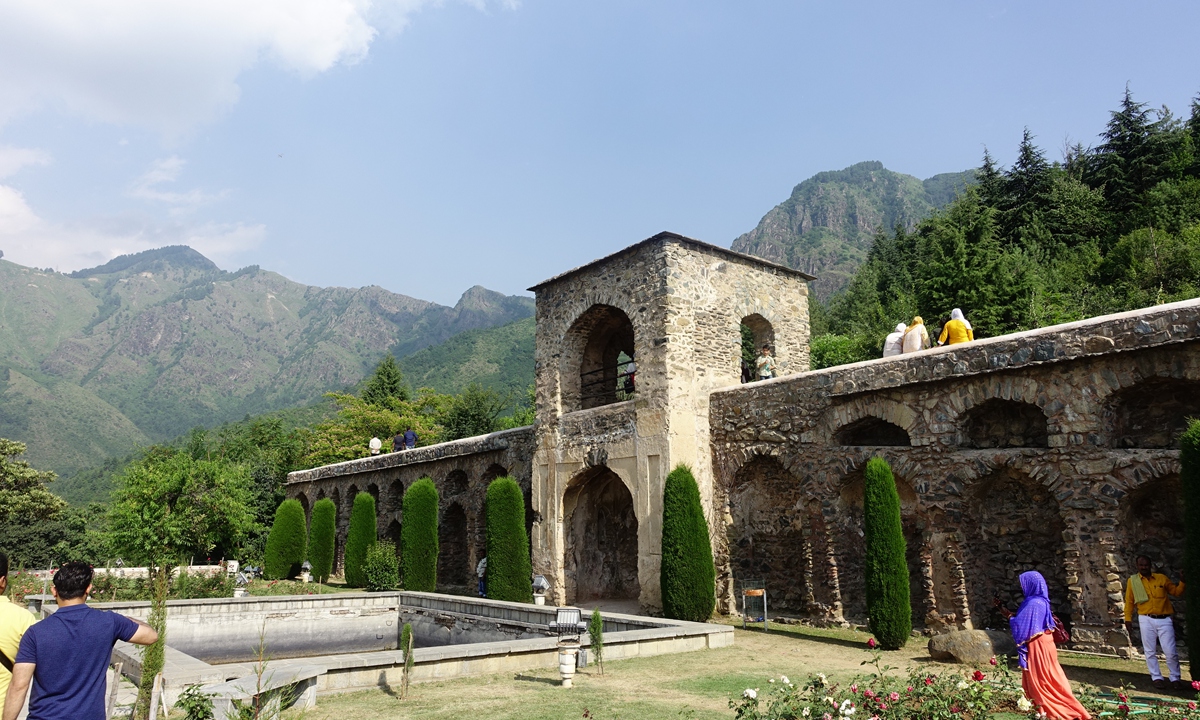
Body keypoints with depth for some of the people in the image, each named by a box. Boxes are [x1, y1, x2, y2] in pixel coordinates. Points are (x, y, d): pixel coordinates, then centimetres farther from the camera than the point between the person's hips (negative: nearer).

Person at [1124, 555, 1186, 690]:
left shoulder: (1162, 578, 6)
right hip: (1146, 620, 0)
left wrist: (1182, 581, -3)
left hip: (1164, 619, 0)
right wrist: (1128, 620, 4)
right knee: (1150, 652, 3)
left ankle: (1175, 679, 16)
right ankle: (1157, 678, 12)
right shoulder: (1132, 581, 4)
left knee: (1171, 652, 0)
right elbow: (1129, 602, 7)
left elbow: (1176, 591, 14)